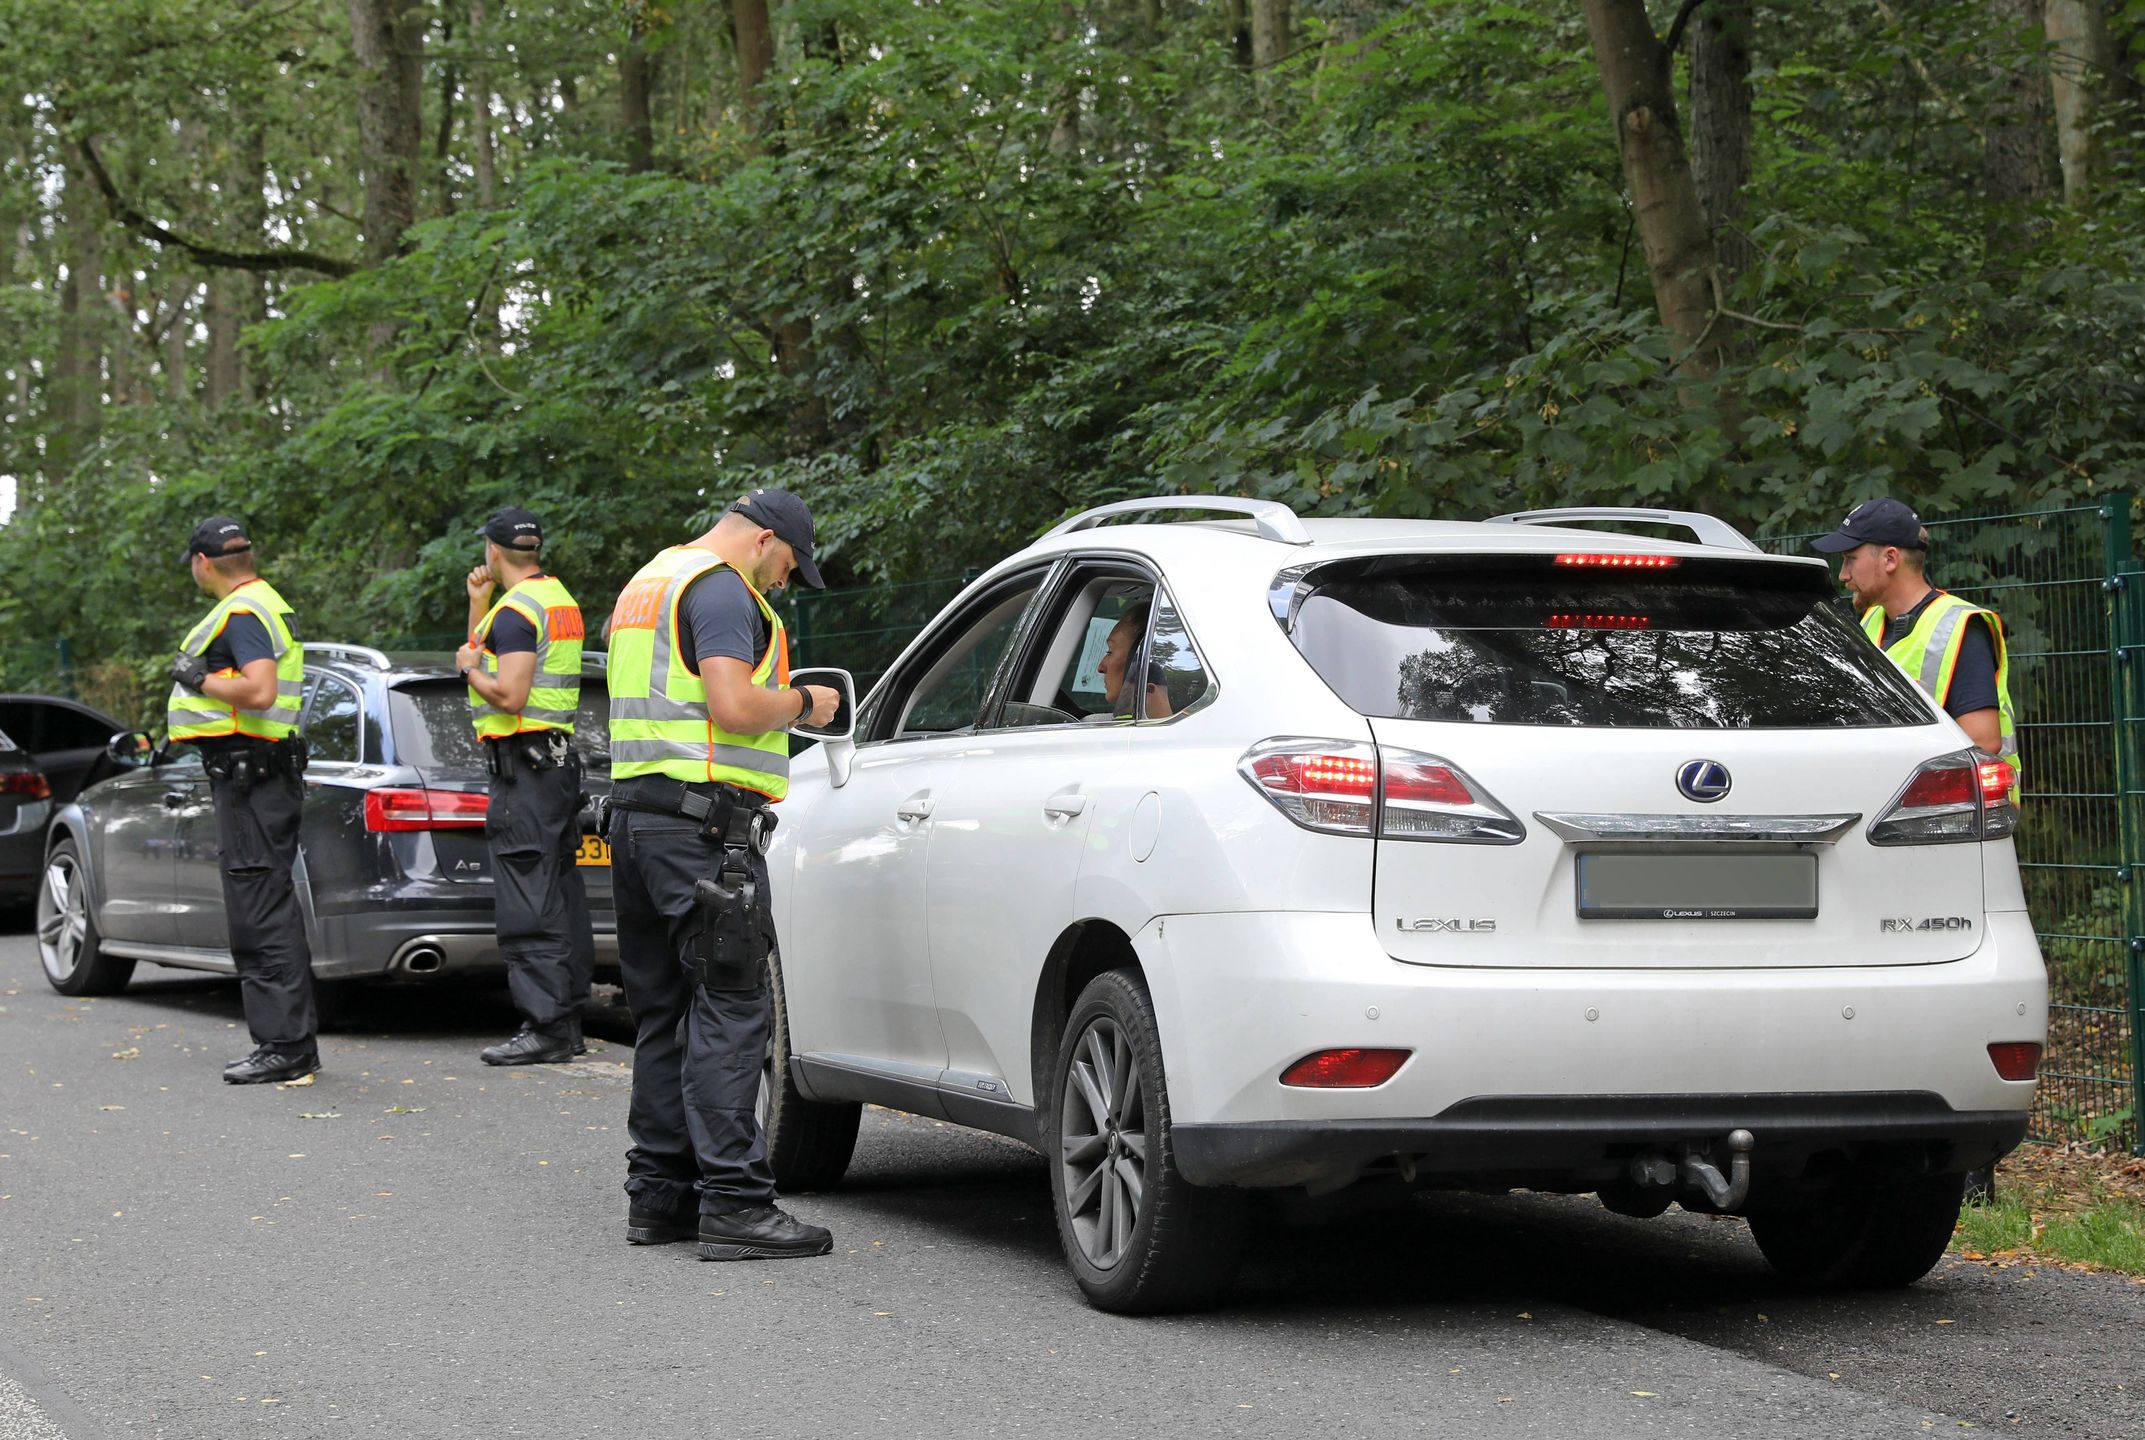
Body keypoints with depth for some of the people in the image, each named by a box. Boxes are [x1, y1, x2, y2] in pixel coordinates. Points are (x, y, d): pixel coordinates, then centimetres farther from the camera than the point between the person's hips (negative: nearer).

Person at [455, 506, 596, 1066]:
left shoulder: (518, 609, -14)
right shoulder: (559, 600, 18)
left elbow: (508, 694, -23)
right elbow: (486, 658, 28)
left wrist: (469, 665, -6)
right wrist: (478, 604, 19)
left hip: (523, 765, -10)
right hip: (559, 759, 10)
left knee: (528, 901, -11)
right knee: (560, 894, 12)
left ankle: (544, 1026, -14)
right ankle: (568, 1020, 16)